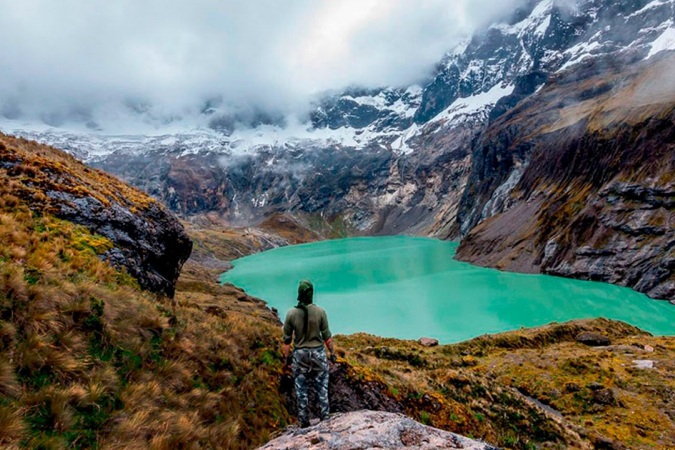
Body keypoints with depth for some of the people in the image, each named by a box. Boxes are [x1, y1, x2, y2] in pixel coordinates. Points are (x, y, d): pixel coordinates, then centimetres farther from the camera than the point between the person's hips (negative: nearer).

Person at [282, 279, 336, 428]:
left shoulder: (291, 314, -12)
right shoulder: (320, 311, -14)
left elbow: (287, 339, -5)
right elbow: (327, 336, -6)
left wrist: (286, 356, 8)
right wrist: (332, 352, 7)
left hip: (300, 354, 1)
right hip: (318, 354, 0)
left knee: (301, 390, 14)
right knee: (322, 388, 14)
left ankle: (304, 421, 24)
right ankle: (325, 417, 22)